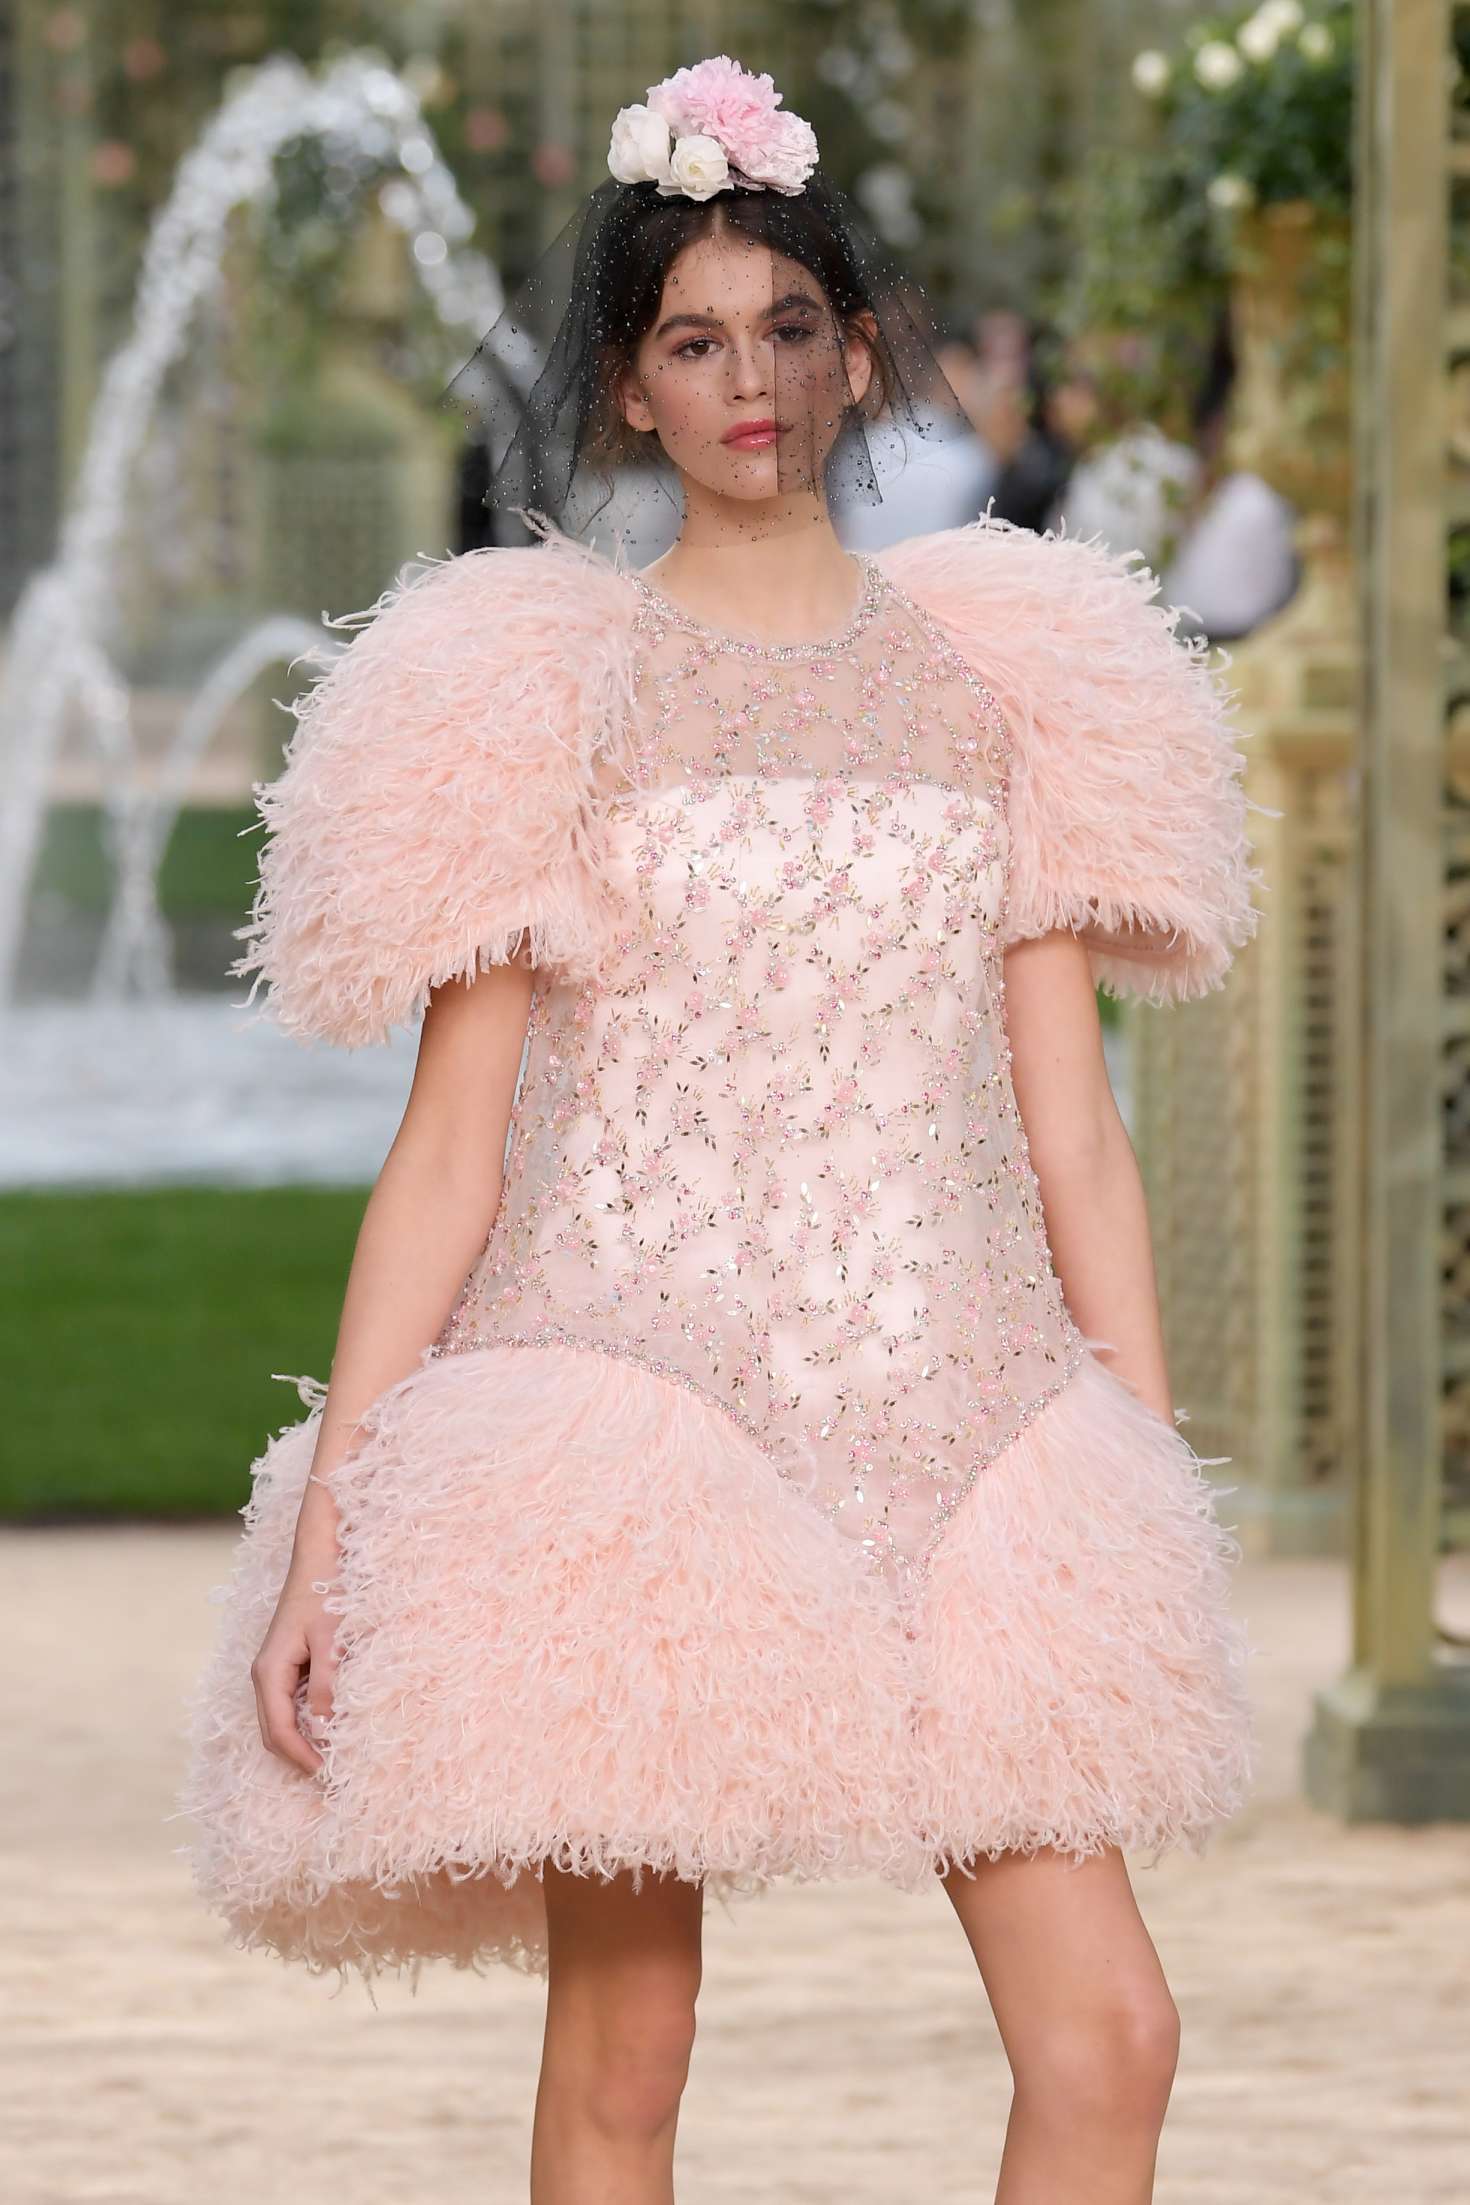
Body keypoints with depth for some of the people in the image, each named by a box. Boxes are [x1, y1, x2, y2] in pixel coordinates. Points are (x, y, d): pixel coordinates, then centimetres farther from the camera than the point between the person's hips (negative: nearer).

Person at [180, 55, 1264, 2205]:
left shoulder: (993, 679, 12)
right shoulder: (554, 685, 4)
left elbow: (1072, 1130, 12)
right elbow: (448, 1146, 2)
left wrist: (1160, 1497, 8)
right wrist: (323, 1539, -3)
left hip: (956, 1435, 3)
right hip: (635, 1400, -3)